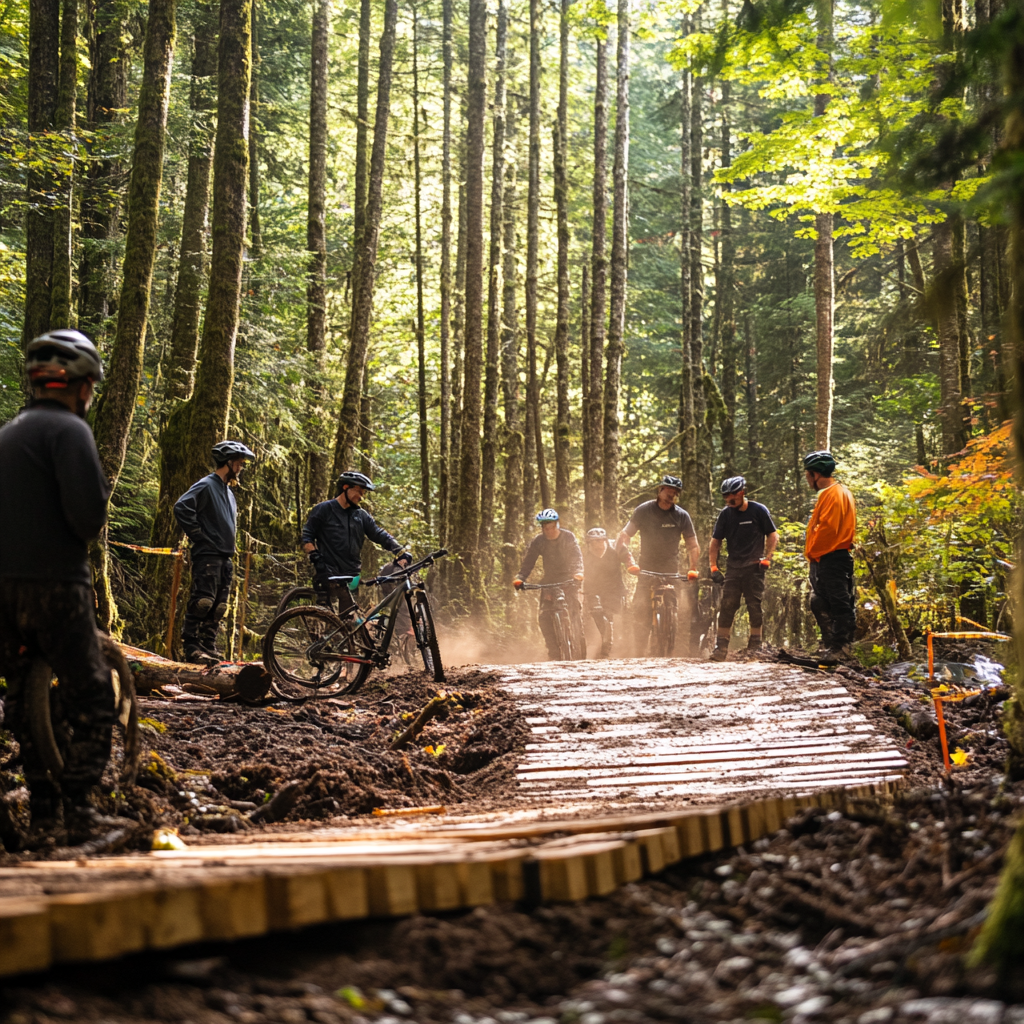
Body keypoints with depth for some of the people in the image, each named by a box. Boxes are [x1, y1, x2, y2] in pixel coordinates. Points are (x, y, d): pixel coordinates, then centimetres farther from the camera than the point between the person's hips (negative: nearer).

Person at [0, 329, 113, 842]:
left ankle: (43, 812, 15)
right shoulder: (68, 430, -9)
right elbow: (87, 513, -19)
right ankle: (79, 806, -5)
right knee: (90, 699, 0)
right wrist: (88, 529, 1)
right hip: (54, 582, -7)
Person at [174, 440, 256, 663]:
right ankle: (192, 647, -12)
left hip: (225, 557, 9)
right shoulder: (206, 485, -8)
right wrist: (198, 536, -17)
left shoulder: (228, 491, 21)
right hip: (207, 555, -9)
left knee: (218, 607, 7)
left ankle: (209, 646, 11)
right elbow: (182, 507, -21)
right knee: (202, 601, -13)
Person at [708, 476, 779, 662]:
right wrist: (714, 567, -1)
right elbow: (715, 542, 7)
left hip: (754, 568, -2)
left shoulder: (758, 511, -5)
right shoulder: (725, 514, 3)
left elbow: (773, 535, 1)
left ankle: (754, 645, 7)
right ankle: (721, 647, -4)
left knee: (754, 606, -3)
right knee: (727, 606, -5)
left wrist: (767, 558, -9)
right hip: (733, 568, 3)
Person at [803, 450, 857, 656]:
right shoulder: (829, 493, 20)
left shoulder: (834, 493, -13)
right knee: (820, 604, 13)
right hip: (826, 560, 11)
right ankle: (831, 645, 18)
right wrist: (813, 552, 15)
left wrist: (812, 551, -12)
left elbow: (828, 528, -21)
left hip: (831, 560, -11)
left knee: (839, 604, -8)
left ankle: (839, 647, -8)